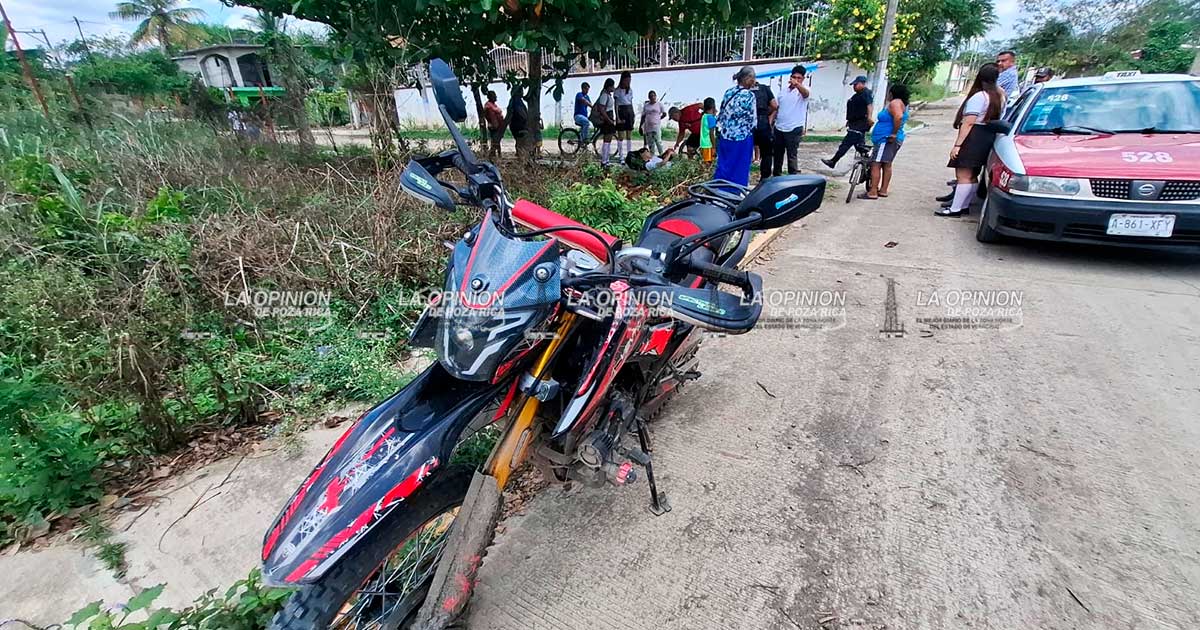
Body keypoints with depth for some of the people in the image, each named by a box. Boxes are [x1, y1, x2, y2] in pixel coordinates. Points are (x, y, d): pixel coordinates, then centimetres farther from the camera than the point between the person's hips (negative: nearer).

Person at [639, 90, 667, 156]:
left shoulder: (659, 104, 4)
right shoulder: (646, 105, 12)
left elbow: (664, 114, 11)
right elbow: (643, 116, 13)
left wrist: (658, 118, 7)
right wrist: (640, 126, 9)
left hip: (656, 126, -4)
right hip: (648, 127, 4)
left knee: (658, 141, -12)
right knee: (650, 143, 4)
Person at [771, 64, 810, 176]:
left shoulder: (802, 91, -6)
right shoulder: (783, 90, 11)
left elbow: (806, 93, -31)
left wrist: (797, 84, -50)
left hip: (794, 129, -6)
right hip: (779, 128, 6)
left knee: (792, 156, -4)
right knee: (777, 154, 15)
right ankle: (776, 176, 28)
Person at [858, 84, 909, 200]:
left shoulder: (895, 102, -14)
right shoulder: (902, 104, 19)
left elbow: (898, 117, -31)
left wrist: (894, 134, -26)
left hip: (886, 139, -11)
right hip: (892, 141, 11)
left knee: (875, 165, -11)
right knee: (887, 165, 15)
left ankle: (873, 192, -14)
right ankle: (883, 190, 20)